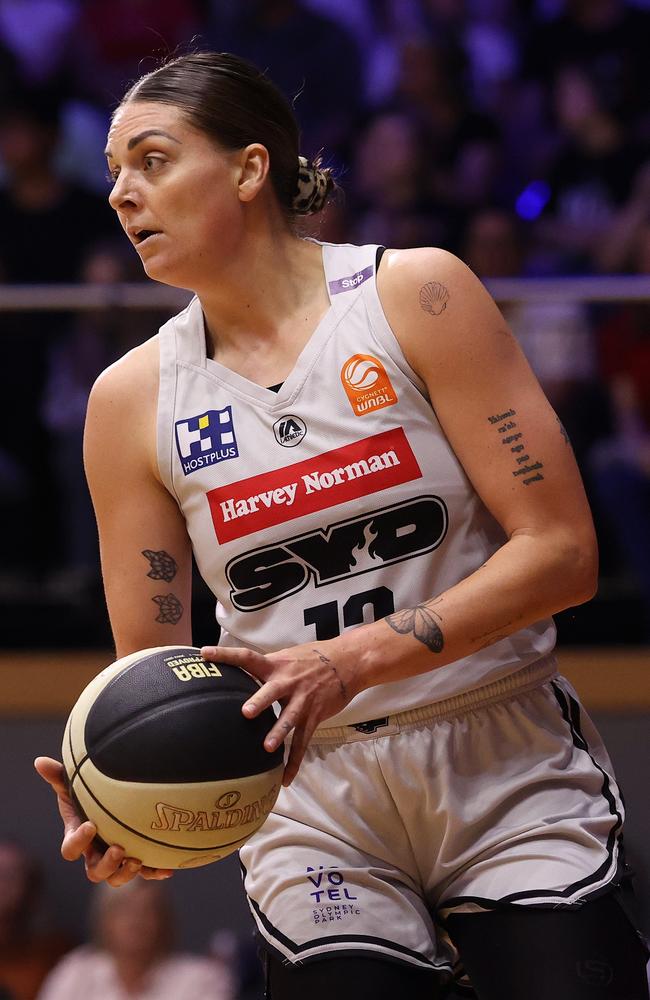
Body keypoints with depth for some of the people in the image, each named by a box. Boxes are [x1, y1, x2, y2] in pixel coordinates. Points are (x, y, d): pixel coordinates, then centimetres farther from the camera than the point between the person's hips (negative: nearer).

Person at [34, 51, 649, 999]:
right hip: (315, 801, 2)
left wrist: (354, 660, -21)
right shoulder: (133, 398, 3)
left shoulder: (415, 296, -6)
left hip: (513, 778, -2)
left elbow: (561, 550, -11)